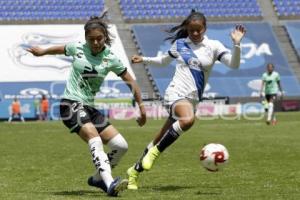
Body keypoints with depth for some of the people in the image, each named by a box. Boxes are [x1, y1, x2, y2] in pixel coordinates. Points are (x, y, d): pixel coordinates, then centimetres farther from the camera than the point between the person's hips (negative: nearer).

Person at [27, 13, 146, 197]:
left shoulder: (110, 59, 0)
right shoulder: (77, 49, -1)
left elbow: (131, 82, 7)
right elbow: (60, 49, 22)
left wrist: (141, 107, 6)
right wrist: (42, 52, 38)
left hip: (89, 108, 4)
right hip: (70, 104, -4)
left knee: (121, 146, -4)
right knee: (95, 138, -31)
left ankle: (98, 178, 20)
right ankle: (110, 184, -47)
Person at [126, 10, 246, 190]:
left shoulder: (213, 46, 5)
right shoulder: (179, 44, 7)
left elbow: (233, 64, -6)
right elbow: (164, 61, 26)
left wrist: (237, 44, -19)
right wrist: (144, 59, 17)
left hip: (192, 100, 2)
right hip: (176, 94, -2)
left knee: (159, 144, 7)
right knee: (188, 119, -38)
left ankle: (135, 171, 26)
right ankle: (154, 152, -22)